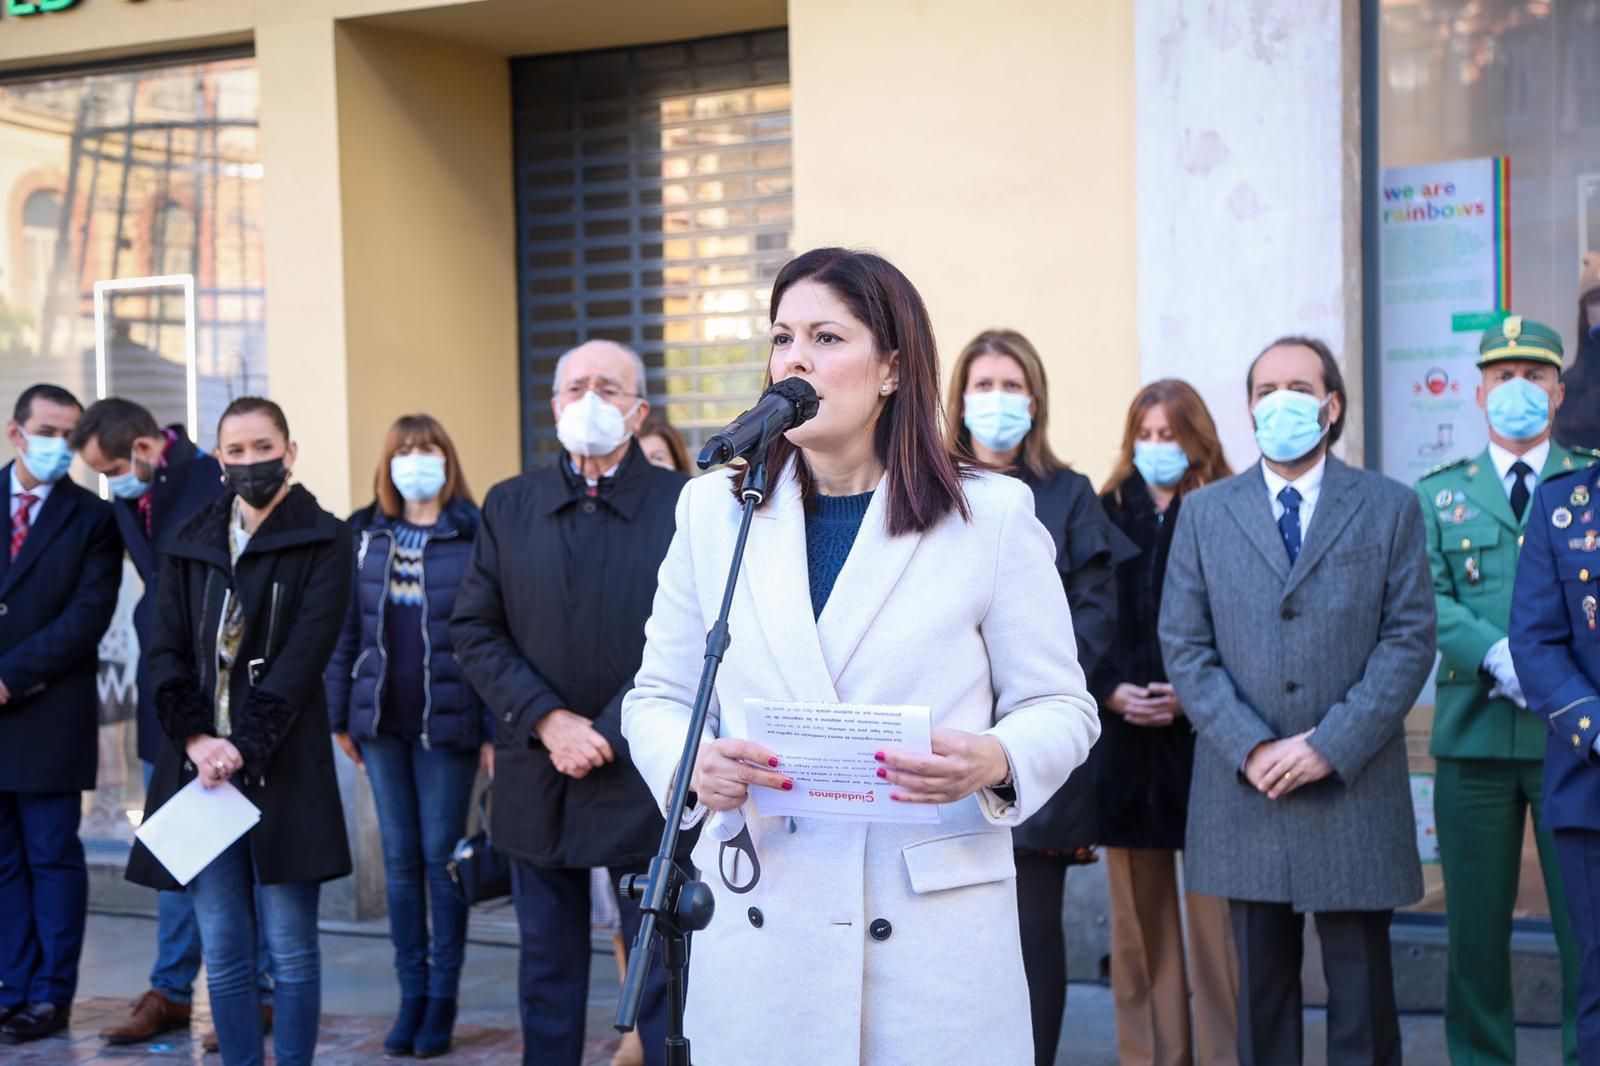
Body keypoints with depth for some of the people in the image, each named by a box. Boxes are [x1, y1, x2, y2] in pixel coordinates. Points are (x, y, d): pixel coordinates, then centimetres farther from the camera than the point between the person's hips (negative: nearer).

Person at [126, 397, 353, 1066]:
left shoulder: (323, 541, 1)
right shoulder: (190, 544, 14)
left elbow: (306, 653, -8)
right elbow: (167, 651, 8)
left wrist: (243, 746, -15)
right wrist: (195, 739, -8)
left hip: (283, 765, -4)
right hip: (199, 763, 4)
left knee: (289, 947, -1)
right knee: (222, 950, 5)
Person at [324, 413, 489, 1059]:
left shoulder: (474, 538, -5)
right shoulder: (365, 536, 8)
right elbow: (345, 630, 10)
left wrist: (497, 730, -10)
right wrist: (340, 715, 6)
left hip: (447, 724, -4)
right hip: (381, 722, 4)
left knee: (442, 855, 2)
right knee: (399, 858, 9)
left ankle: (443, 999, 12)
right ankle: (411, 993, 18)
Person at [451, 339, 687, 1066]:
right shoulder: (509, 505, 7)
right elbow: (474, 630, 3)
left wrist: (608, 735, -14)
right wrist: (547, 721, -9)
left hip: (642, 778, -3)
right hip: (536, 780, 4)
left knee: (663, 970, 3)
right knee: (546, 970, 14)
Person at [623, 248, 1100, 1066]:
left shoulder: (993, 515, -1)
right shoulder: (713, 510, 6)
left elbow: (1059, 707, 2)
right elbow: (658, 696, 10)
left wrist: (996, 762, -20)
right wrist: (690, 763, -13)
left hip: (935, 933, -2)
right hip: (757, 928, 2)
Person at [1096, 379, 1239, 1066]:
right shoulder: (1107, 515, 10)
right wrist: (1112, 692, -7)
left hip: (1202, 736, -3)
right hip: (1124, 740, 3)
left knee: (1211, 913, -3)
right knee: (1138, 917, 7)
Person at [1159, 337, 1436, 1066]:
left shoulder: (1390, 507, 5)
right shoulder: (1204, 512, 8)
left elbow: (1410, 639, -2)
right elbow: (1184, 647, 3)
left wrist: (1331, 745, -12)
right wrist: (1250, 748, -10)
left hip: (1354, 791, -1)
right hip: (1245, 789, 1)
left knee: (1362, 989, 5)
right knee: (1260, 987, 9)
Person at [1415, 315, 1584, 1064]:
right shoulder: (1438, 494, 12)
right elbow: (1427, 598, -1)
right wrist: (1498, 654, -17)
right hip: (1475, 731, 1)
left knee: (1584, 924, 0)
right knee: (1476, 927, 7)